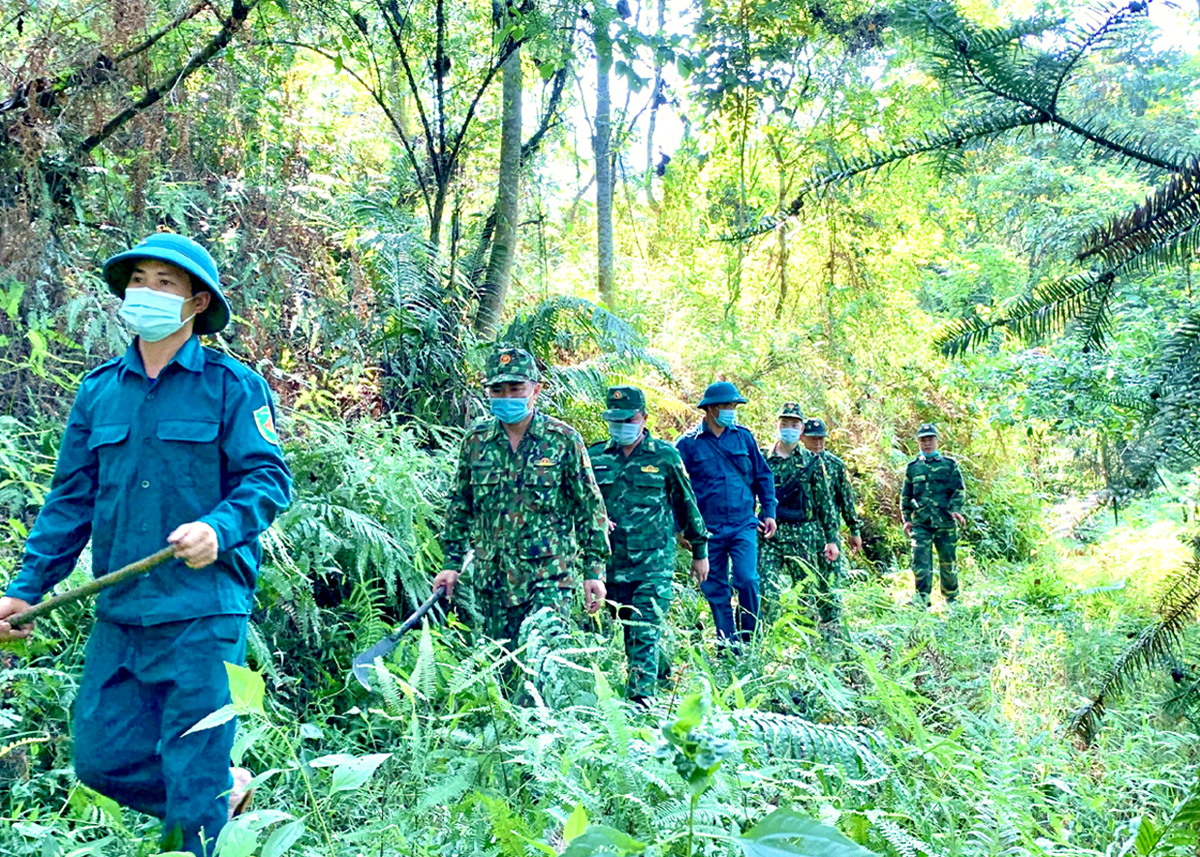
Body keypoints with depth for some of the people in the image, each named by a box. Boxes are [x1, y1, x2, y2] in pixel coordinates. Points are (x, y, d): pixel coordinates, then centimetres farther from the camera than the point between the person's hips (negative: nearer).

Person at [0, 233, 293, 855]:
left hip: (202, 614, -6)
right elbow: (71, 499, 15)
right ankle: (224, 788, 33)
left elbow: (268, 479, -9)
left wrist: (219, 528, -27)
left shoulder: (232, 387, -3)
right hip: (120, 615, 6)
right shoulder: (98, 391, 12)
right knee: (100, 757, 11)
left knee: (192, 776, 0)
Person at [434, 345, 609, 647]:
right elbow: (460, 506, 16)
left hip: (549, 576, -4)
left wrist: (594, 570, -3)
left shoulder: (563, 440, -4)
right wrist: (452, 562, 12)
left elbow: (590, 508, 0)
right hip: (492, 577, 4)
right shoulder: (476, 440, 6)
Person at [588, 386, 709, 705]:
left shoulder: (665, 456, 1)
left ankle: (642, 696, -5)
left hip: (653, 563, -3)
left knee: (646, 633, -8)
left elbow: (687, 505, 9)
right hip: (610, 563, 3)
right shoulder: (596, 457, 7)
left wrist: (700, 551, 13)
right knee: (627, 632, 11)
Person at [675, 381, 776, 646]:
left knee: (747, 579, -12)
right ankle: (727, 645, 17)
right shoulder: (688, 443, 0)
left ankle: (749, 639, 6)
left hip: (744, 525, 1)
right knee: (715, 589, 5)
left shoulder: (744, 437, 8)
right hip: (708, 529, -1)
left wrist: (769, 512, 9)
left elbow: (763, 476, 15)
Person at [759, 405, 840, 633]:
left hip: (803, 535, 0)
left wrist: (831, 539, 3)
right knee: (765, 591, -9)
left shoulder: (811, 462, 5)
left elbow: (825, 503, 6)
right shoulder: (763, 460, 5)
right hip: (770, 535, 0)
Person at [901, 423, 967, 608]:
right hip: (921, 522, 1)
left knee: (947, 561, 7)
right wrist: (906, 518, 8)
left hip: (945, 522, -1)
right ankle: (922, 597, -13)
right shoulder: (913, 467, 12)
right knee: (920, 560, -12)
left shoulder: (949, 464, 8)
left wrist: (955, 509, -13)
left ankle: (951, 599, 21)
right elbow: (905, 496, 16)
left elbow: (960, 490, 4)